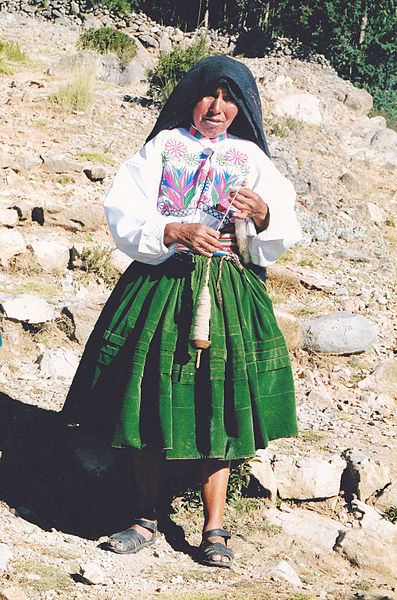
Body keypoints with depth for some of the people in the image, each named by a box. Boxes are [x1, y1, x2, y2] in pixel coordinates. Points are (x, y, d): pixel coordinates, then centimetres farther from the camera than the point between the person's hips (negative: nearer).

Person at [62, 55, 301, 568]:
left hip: (229, 293, 0)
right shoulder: (162, 148, 8)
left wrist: (263, 214, -20)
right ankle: (146, 521, 13)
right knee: (150, 404, 1)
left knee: (219, 409, -3)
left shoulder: (252, 158, 10)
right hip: (161, 287, 0)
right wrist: (173, 232, -18)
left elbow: (282, 236, 2)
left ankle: (213, 530, 3)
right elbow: (123, 216, -2)